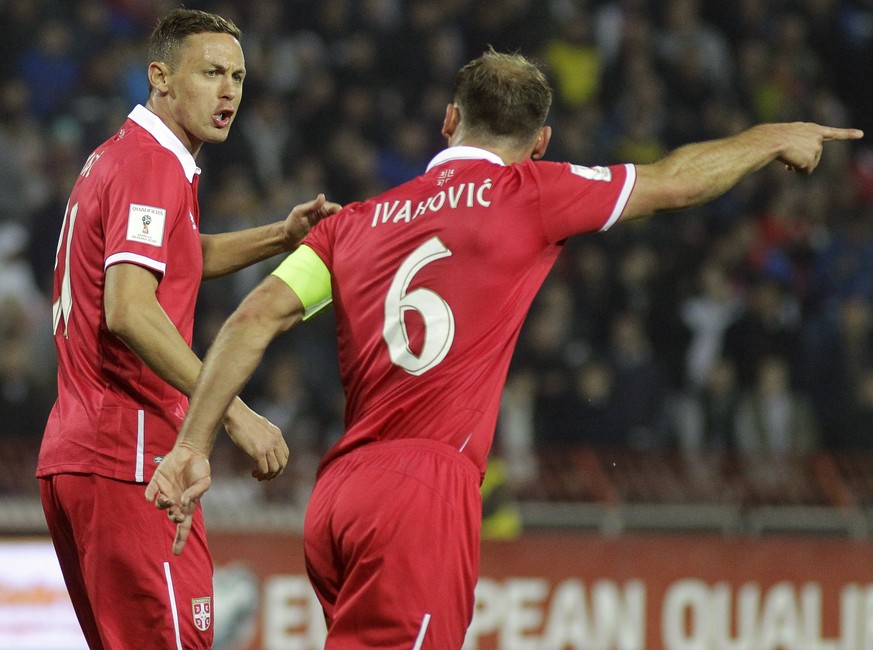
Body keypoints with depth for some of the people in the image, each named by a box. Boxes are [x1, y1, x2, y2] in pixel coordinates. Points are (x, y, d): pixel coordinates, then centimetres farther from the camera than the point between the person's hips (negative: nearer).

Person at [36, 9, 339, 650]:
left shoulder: (115, 158, 18)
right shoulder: (154, 166, -13)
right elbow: (129, 311, -25)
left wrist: (282, 236, 19)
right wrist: (235, 413, -27)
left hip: (73, 454, 10)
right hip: (130, 461, -10)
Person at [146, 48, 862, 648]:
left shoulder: (355, 221, 17)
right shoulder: (525, 194, 5)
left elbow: (256, 318, 6)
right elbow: (675, 180, 16)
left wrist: (193, 447, 5)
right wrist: (775, 137, 33)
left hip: (335, 497, 6)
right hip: (426, 492, -6)